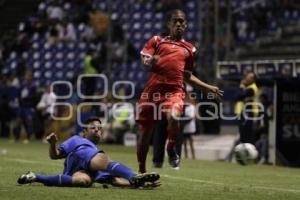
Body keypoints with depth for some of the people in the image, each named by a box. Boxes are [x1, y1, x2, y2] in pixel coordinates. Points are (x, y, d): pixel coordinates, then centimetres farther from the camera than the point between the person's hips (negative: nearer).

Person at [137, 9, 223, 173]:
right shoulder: (157, 41, 13)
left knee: (173, 117, -33)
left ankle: (171, 149, -6)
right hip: (152, 90, 0)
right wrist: (150, 61, -22)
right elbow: (144, 58, 2)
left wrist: (209, 88, 24)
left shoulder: (189, 49, 19)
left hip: (174, 91, 0)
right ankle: (141, 170, 23)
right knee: (144, 131, 4)